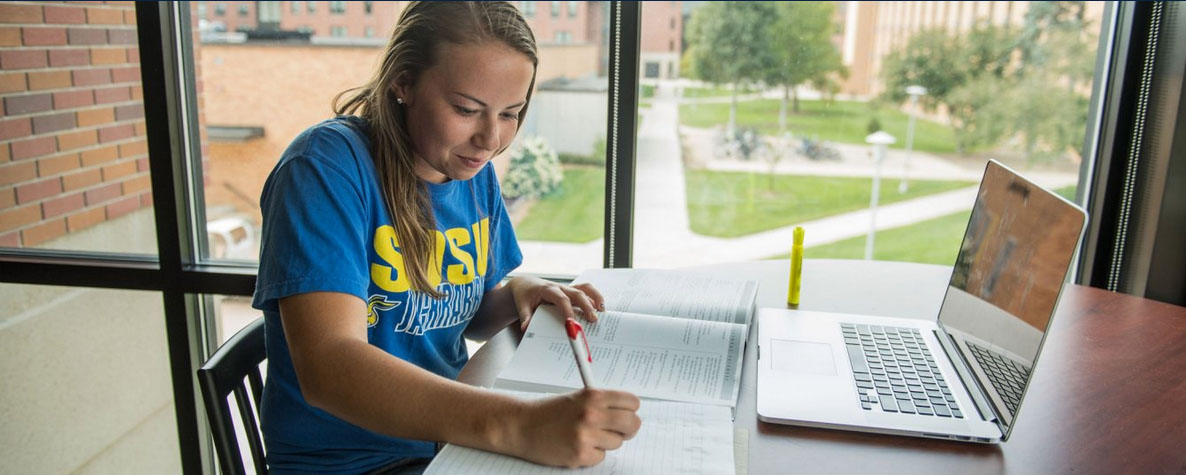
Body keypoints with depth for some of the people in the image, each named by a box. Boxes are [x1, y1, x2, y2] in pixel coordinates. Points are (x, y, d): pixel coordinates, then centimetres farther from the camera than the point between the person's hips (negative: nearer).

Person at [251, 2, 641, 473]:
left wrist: (516, 295, -8)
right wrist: (518, 426, -42)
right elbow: (328, 367, -31)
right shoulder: (328, 165, -18)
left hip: (455, 432, 6)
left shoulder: (475, 172, 2)